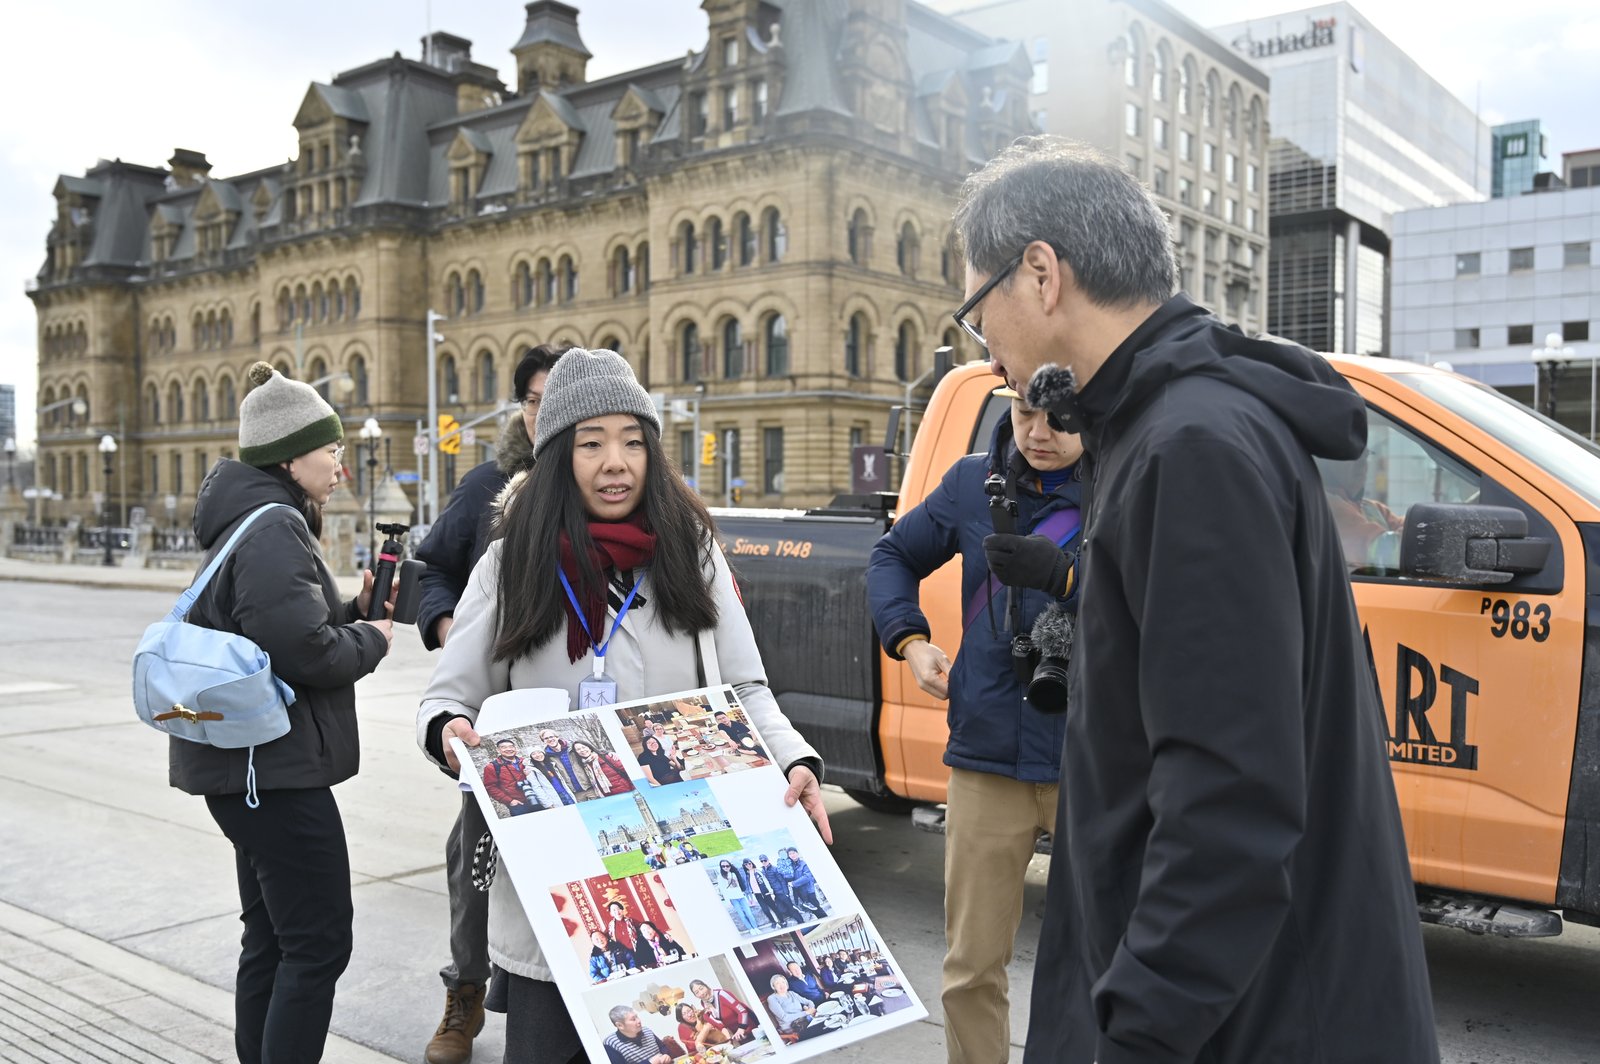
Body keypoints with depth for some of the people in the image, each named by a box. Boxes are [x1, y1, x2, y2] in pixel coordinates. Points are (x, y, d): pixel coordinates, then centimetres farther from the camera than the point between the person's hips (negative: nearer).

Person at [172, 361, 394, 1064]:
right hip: (277, 768, -10)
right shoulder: (274, 527, -17)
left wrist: (356, 609, 6)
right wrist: (371, 639, -8)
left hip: (248, 763, 10)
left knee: (269, 939, 17)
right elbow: (303, 650, -26)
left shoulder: (248, 519, 15)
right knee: (319, 946, -5)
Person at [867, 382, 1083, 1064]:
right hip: (987, 762, 3)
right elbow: (894, 555, 22)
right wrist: (909, 641, 7)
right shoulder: (974, 483, 7)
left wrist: (1063, 576, -29)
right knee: (971, 969, 11)